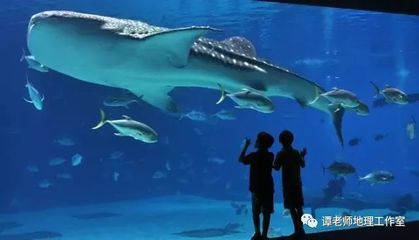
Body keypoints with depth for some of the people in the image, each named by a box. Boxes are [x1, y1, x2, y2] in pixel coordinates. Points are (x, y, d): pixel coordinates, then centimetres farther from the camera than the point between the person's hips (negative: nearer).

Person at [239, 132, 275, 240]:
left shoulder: (254, 155, -12)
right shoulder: (270, 156, 1)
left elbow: (241, 159, 2)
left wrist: (246, 146, 7)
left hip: (257, 188, -3)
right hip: (268, 188, 3)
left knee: (256, 212, 9)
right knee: (266, 212, 4)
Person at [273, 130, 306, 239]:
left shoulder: (281, 154, -10)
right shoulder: (296, 152, 5)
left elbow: (276, 168, -10)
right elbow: (303, 165, 16)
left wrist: (275, 160, 8)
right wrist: (302, 156, 32)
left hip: (288, 184, -5)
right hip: (297, 182, 5)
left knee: (292, 207, -4)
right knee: (298, 207, 13)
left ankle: (298, 230, -8)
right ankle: (300, 229, 18)